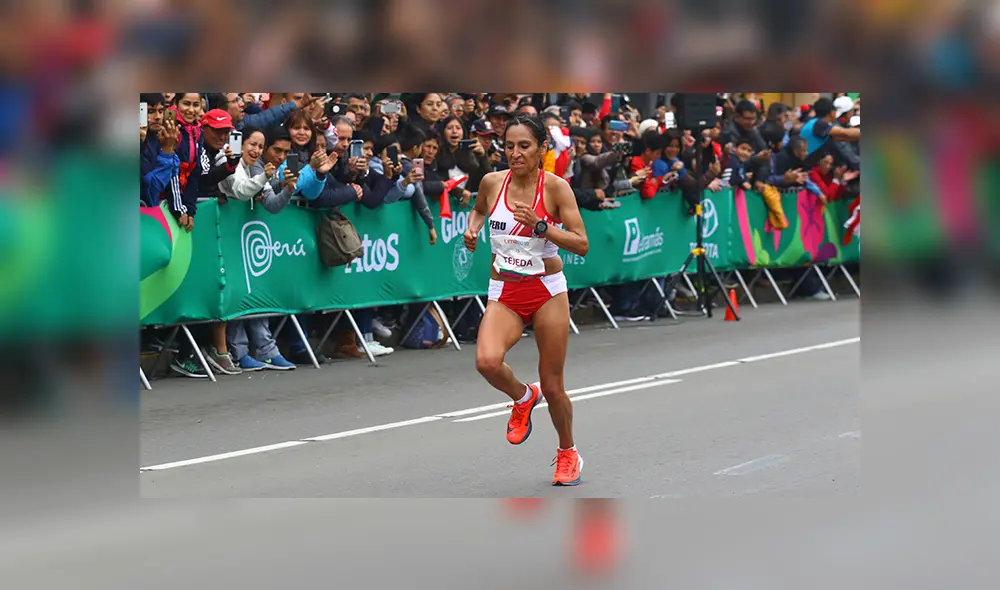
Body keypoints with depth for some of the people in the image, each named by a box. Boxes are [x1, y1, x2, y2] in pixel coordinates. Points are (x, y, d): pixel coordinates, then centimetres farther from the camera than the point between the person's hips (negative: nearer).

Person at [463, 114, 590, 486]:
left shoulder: (556, 187, -10)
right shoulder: (492, 183, -2)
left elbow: (581, 245, -13)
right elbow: (479, 209, 23)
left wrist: (540, 226, -25)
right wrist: (472, 229, 2)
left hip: (548, 291, -2)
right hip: (504, 294, 2)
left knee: (552, 386, 3)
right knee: (486, 361, -26)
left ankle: (568, 452, 30)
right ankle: (522, 397, 8)